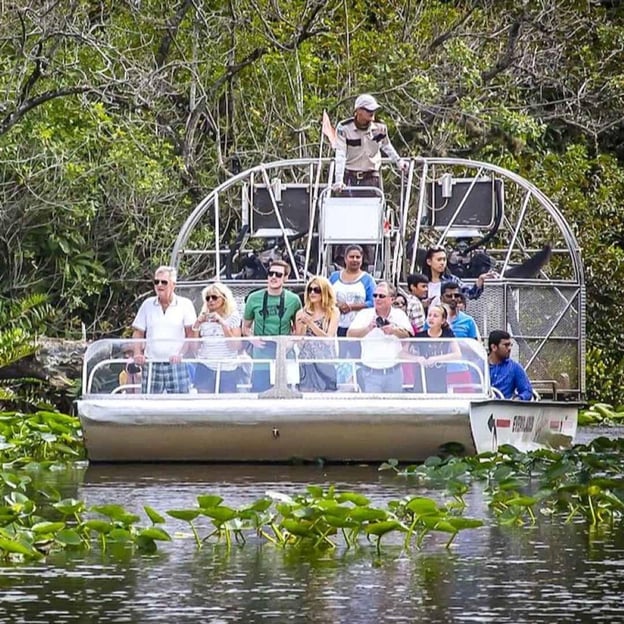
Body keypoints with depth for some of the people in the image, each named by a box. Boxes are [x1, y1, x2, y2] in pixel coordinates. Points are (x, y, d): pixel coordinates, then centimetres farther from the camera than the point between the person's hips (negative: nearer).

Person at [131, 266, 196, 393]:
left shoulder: (185, 304, 4)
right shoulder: (148, 304, 13)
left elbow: (191, 334, 0)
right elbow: (138, 333, 15)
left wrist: (181, 354, -15)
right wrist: (138, 354, -2)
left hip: (176, 365, -3)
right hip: (151, 365, 3)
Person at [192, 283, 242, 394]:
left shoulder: (233, 317, 1)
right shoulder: (203, 318, 9)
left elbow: (235, 346, -9)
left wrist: (222, 323, -16)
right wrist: (196, 325, -6)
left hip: (228, 369, -2)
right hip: (205, 367, 2)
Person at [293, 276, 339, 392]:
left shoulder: (333, 312, 4)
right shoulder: (302, 313, 8)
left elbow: (328, 338, -5)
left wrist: (310, 323, -14)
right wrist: (301, 325, -12)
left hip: (326, 360, -1)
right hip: (307, 360, 1)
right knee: (307, 392, -6)